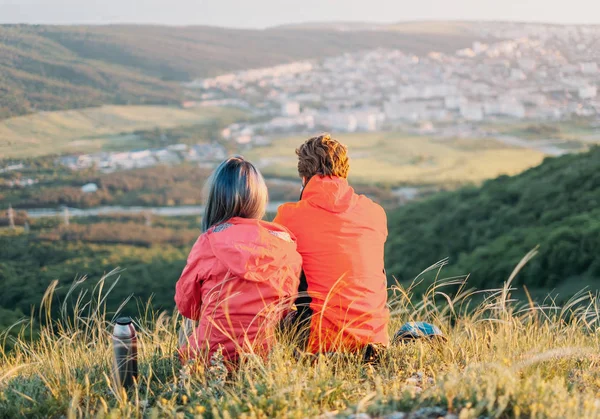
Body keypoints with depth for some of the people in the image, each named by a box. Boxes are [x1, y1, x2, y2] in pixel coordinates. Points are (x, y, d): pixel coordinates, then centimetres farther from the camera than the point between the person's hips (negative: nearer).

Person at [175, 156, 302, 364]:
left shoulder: (209, 241, -9)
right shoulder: (284, 241, -2)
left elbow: (185, 305, 4)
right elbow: (287, 305, 7)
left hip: (214, 353, -2)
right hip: (264, 353, 2)